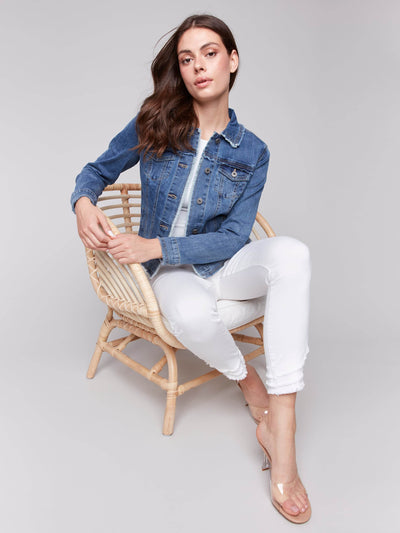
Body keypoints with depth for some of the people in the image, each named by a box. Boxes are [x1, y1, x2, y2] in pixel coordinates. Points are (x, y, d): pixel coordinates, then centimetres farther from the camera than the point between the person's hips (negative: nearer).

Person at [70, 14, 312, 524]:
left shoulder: (252, 152, -3)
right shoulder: (154, 124, -2)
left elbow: (233, 236, -9)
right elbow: (97, 170, 9)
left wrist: (155, 246, -21)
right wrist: (83, 202, -16)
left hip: (225, 264, 1)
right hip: (172, 272, -1)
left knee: (292, 251, -32)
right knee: (193, 316, -39)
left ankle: (280, 427, -31)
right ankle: (248, 382, -4)